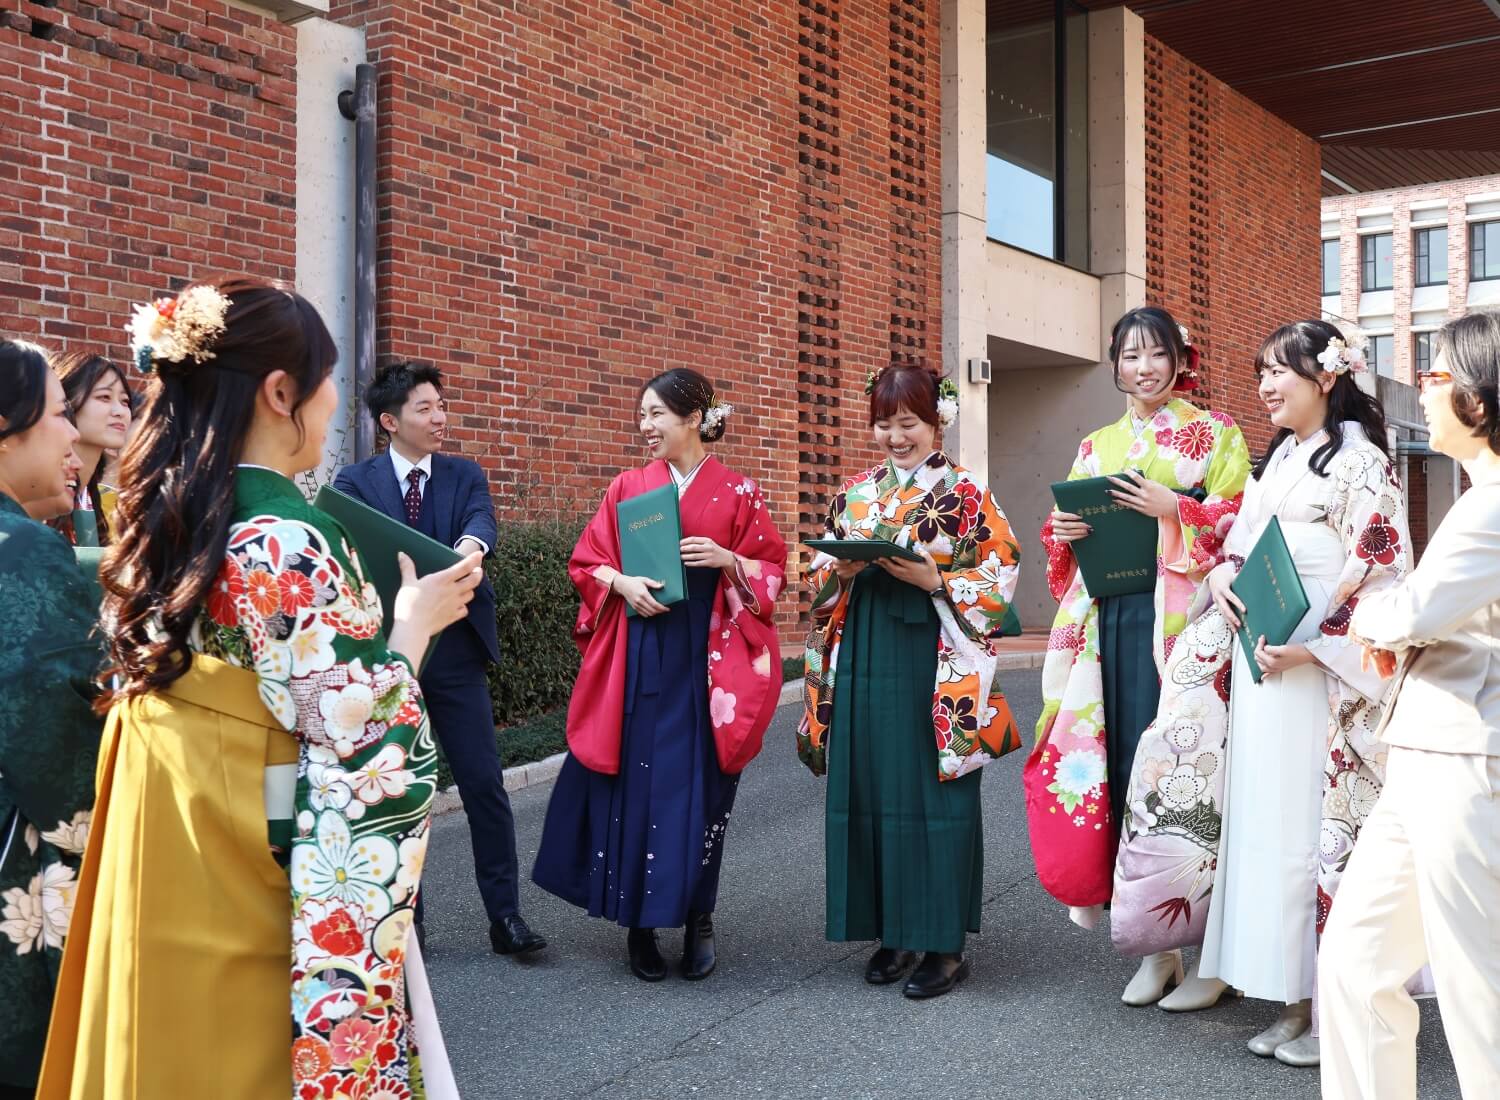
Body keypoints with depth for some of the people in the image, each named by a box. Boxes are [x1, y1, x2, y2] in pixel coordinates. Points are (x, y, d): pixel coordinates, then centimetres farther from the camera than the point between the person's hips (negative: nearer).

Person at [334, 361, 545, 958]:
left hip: (455, 649, 1)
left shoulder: (465, 475, 7)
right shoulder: (355, 481, 3)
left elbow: (482, 520, -13)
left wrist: (471, 542, -38)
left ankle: (505, 914, 8)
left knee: (485, 784, -1)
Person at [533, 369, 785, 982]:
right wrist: (623, 584, -11)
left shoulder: (737, 491, 3)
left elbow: (772, 570, 4)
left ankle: (697, 919, 16)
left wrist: (727, 560, -14)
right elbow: (586, 561, 9)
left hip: (709, 658, -1)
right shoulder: (627, 487, 8)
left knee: (700, 786, 1)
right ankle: (639, 922, 12)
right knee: (635, 783, 0)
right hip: (637, 657, 2)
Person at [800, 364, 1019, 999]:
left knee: (936, 796, -1)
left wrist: (934, 579, -17)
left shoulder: (965, 494, -1)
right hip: (863, 660, 5)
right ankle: (891, 931, 19)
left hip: (934, 661, -5)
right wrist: (842, 571, -6)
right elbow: (819, 581, 15)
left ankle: (944, 943, 9)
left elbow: (1000, 578, -5)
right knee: (868, 790, 6)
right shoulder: (853, 494, 13)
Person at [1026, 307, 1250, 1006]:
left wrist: (1174, 510, -16)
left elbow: (1241, 525, -3)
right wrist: (1061, 531, -2)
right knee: (1108, 755, -2)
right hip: (1106, 618, 4)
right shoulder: (1096, 446, 19)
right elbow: (1070, 535, 20)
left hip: (1176, 619, -4)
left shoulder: (1214, 434, 6)